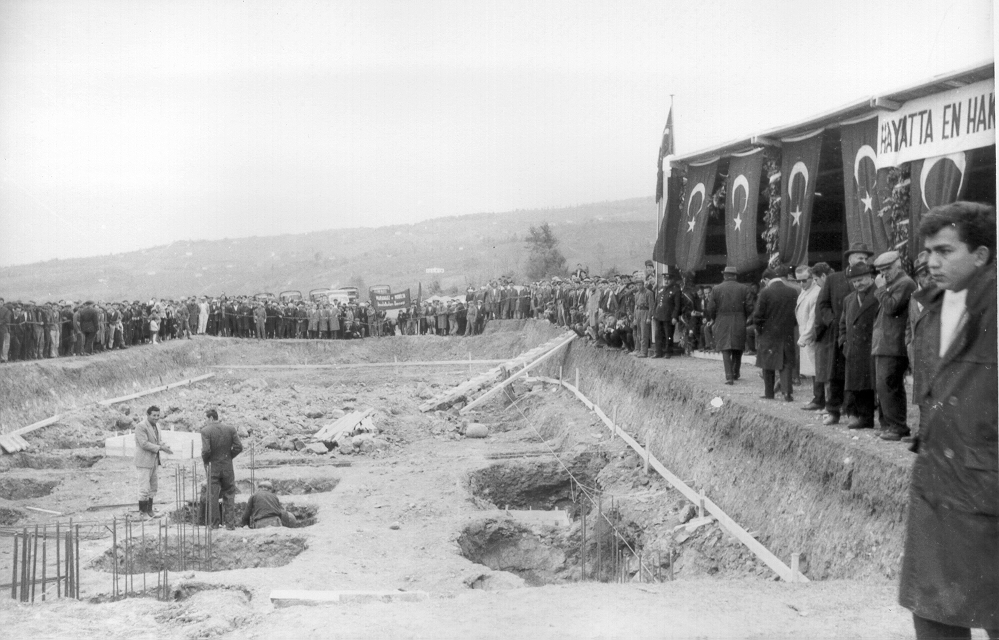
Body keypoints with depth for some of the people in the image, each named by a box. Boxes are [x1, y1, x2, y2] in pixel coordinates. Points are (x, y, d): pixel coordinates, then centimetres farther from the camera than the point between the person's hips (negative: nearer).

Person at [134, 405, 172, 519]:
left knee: (152, 487, 14)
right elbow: (144, 444, -22)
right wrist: (160, 448, -22)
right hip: (144, 462, -9)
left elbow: (158, 441, 18)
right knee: (144, 488, -6)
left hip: (153, 462, 9)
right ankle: (143, 513, 0)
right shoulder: (141, 426, -15)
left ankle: (149, 510, 22)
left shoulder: (154, 426, 14)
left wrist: (164, 445, -4)